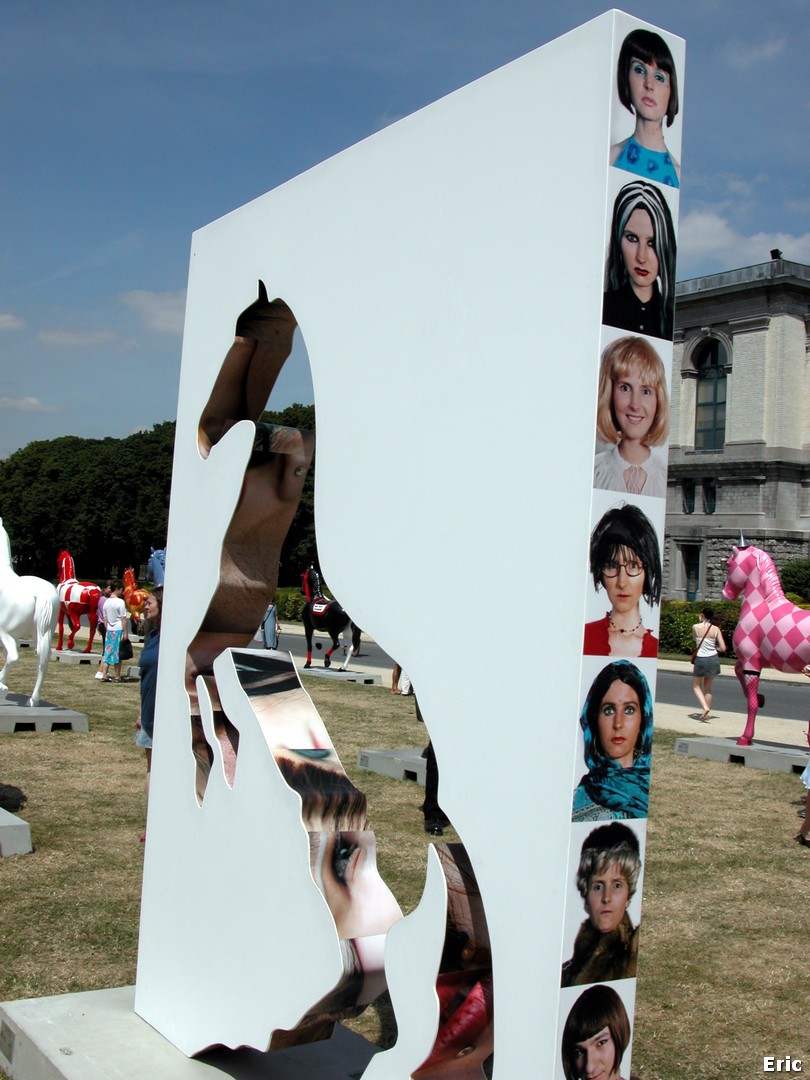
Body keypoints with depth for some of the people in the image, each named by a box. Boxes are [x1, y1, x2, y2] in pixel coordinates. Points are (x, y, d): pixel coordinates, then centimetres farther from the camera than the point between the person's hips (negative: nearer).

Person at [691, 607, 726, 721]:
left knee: (696, 686, 14)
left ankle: (705, 707, -10)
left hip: (700, 659, -2)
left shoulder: (695, 627, -7)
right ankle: (706, 714, 18)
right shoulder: (716, 629, -4)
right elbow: (723, 648, -5)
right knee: (708, 687, 16)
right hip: (713, 660, 2)